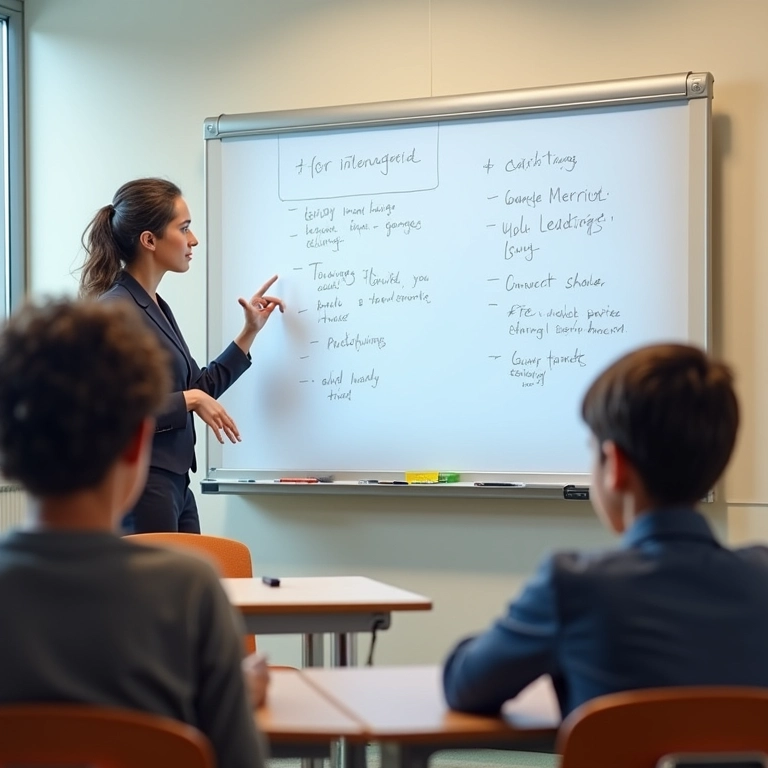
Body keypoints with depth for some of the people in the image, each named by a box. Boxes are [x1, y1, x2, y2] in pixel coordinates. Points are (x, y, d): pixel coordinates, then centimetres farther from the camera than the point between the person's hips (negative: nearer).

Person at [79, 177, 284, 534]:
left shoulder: (156, 307, 13)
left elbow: (200, 387, 22)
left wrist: (251, 330, 20)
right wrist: (191, 400, -14)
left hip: (176, 487, 9)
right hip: (139, 489, -9)